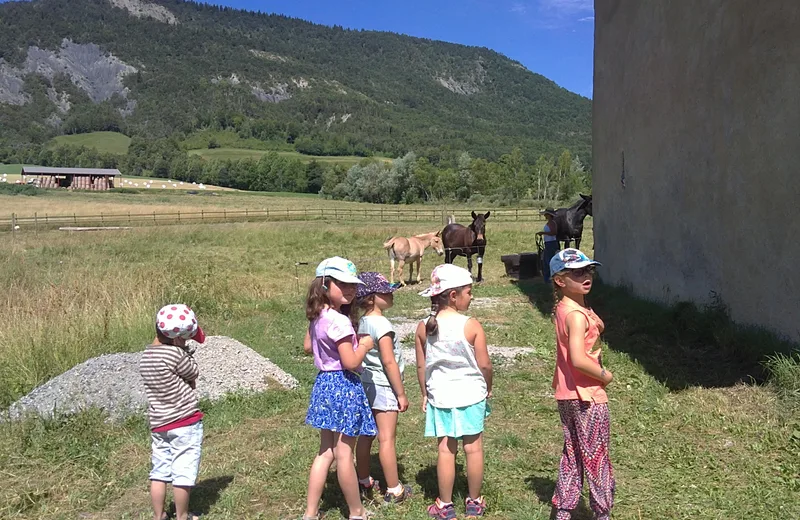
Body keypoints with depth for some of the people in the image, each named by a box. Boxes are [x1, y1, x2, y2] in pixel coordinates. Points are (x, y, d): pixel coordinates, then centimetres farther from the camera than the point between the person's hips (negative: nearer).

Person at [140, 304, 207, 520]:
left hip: (158, 423, 7)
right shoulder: (176, 354, -19)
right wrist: (184, 349, 1)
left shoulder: (146, 356, 5)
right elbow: (194, 374, -4)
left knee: (159, 472, 15)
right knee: (183, 472, 5)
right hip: (185, 421, -7)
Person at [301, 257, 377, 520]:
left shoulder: (318, 317, 6)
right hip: (344, 387, -9)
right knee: (344, 453, 4)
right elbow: (351, 362, -23)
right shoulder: (339, 321, -22)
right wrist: (365, 344, -6)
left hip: (325, 384, 9)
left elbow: (308, 347, 21)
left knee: (326, 451, 16)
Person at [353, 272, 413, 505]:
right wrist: (401, 393, -13)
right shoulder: (381, 323, -20)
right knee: (387, 438, -1)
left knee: (366, 435, 16)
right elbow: (388, 361, -20)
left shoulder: (362, 322, 5)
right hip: (384, 387, -8)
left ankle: (364, 482, 29)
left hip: (367, 383, 9)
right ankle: (394, 491, 9)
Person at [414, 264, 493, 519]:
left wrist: (425, 394, 13)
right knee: (474, 448, 11)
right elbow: (484, 364, -11)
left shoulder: (424, 327, -6)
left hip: (440, 395, 3)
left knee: (446, 449, 10)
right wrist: (488, 386, 8)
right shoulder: (471, 325, -15)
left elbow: (421, 366, 1)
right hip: (470, 394, -2)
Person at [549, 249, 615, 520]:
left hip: (566, 395, 9)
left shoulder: (562, 308, 5)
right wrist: (605, 375, -18)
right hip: (587, 396, -9)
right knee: (596, 457, 8)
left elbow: (599, 327, 17)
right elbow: (578, 360, -31)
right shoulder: (577, 314, -24)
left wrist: (592, 317, -2)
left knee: (571, 453, 19)